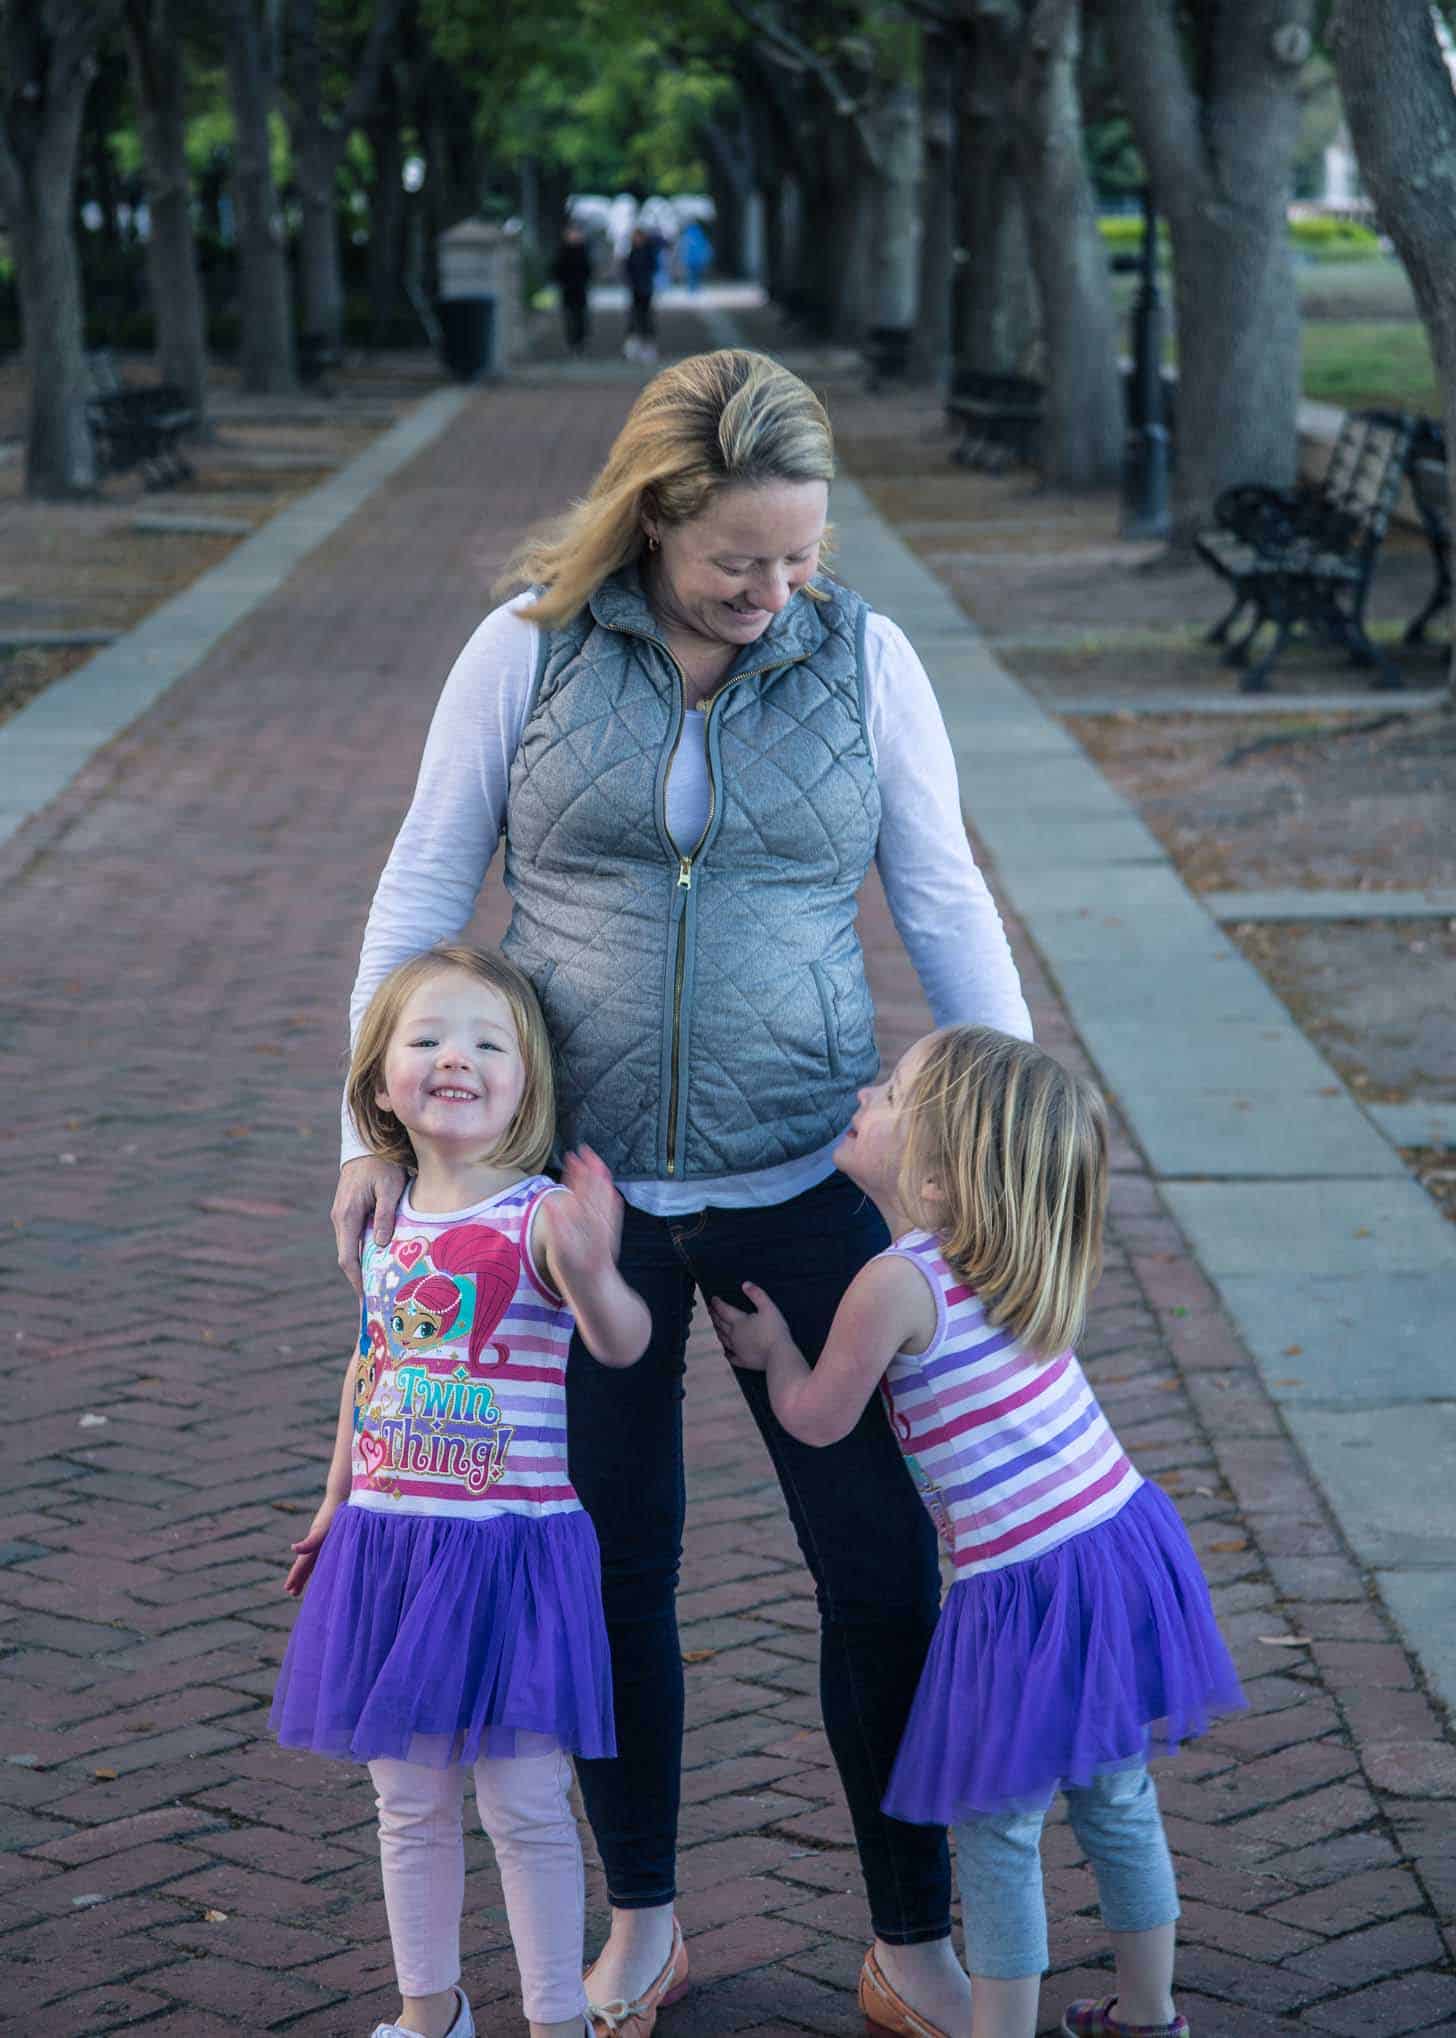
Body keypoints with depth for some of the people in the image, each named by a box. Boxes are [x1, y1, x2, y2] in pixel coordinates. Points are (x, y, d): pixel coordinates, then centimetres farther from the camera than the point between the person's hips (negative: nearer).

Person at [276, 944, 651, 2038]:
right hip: (390, 1539, 5)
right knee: (410, 1800, 15)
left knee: (526, 1806, 2)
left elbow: (621, 1341, -31)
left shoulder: (544, 1217, -14)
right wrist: (338, 1500, 26)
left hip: (513, 1544, -5)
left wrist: (592, 1276, -53)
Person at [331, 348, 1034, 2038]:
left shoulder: (865, 658, -1)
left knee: (883, 1571, 2)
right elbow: (422, 889, 3)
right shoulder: (529, 649, -4)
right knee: (611, 1574, 11)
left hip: (802, 1186, 0)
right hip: (583, 1188, 0)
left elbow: (946, 907, 4)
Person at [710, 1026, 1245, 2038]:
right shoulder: (1010, 1251, 5)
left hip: (1027, 1588, -8)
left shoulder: (894, 1285, -18)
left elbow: (817, 1417, -4)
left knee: (999, 1832, 6)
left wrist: (772, 1346, 14)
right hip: (1127, 1532, 8)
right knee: (1118, 1800, 22)